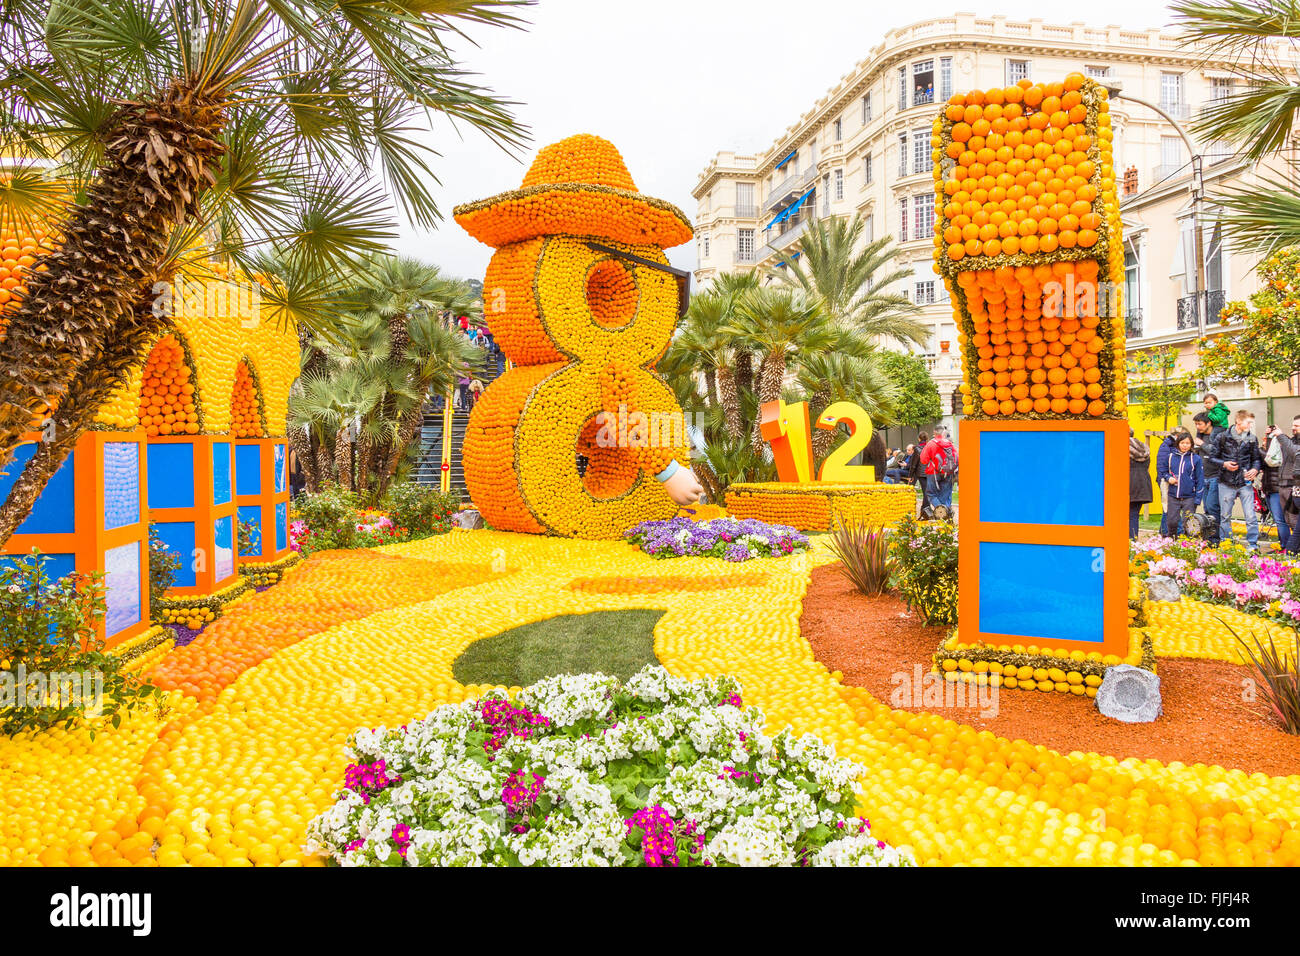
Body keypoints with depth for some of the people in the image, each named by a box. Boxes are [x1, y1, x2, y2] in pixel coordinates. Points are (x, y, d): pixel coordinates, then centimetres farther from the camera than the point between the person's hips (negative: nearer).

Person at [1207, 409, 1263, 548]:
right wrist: (1224, 464, -13)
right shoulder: (1223, 437, -1)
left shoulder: (1252, 439, 5)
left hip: (1245, 483, 1)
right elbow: (1212, 456, 4)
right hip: (1226, 483, -1)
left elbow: (1256, 458, 14)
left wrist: (1255, 469, -6)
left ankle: (1252, 544, 4)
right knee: (1225, 516, 9)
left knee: (1251, 516, -5)